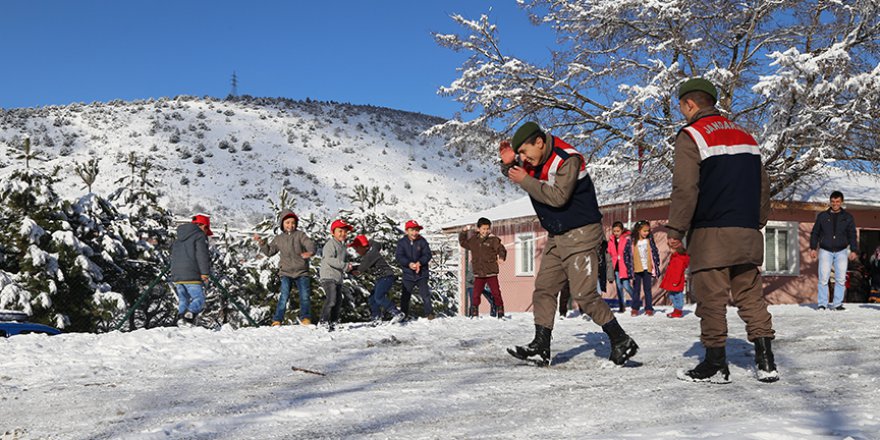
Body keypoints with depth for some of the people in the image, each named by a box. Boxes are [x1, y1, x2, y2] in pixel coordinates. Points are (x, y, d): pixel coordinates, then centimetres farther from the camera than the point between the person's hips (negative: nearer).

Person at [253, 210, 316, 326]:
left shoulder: (300, 235, 2)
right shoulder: (278, 239, 12)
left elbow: (310, 244, -14)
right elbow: (269, 251, 20)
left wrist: (310, 252, -36)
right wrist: (261, 243, 6)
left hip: (301, 272, -1)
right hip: (286, 273, 1)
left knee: (305, 296, -5)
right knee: (284, 296, -12)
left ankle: (305, 317, 12)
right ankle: (277, 320, -8)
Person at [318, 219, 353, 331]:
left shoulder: (342, 245, 20)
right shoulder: (330, 244, -9)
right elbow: (329, 259, -21)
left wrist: (348, 266, 8)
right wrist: (345, 266, -20)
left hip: (338, 278, 9)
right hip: (328, 276, -9)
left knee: (338, 301, 11)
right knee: (331, 299, -21)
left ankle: (333, 322, 21)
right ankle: (324, 320, -17)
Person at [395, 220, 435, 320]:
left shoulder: (422, 241, -5)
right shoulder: (402, 242, -5)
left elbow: (428, 254, -5)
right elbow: (399, 256, -11)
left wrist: (419, 262, -22)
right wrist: (409, 264, -25)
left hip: (422, 274, -1)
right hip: (408, 274, 1)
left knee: (425, 294, -4)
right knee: (405, 295, 5)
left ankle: (429, 313, 9)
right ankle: (404, 314, 20)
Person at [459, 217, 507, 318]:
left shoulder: (493, 240, -3)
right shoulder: (473, 240, 9)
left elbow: (501, 249, -10)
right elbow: (462, 242, 25)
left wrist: (501, 257, -29)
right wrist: (464, 232, 13)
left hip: (491, 273, -3)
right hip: (478, 273, 3)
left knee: (496, 293, -2)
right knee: (476, 294, 3)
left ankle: (500, 313, 6)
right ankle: (474, 313, 14)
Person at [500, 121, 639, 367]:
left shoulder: (568, 159, -19)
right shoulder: (535, 160, 5)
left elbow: (559, 197, -28)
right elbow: (513, 176, 21)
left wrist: (525, 180, -22)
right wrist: (508, 163, -2)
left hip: (580, 234, -9)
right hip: (556, 237, 9)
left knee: (584, 294, -11)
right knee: (543, 289, 5)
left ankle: (622, 341, 2)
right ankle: (541, 347, 10)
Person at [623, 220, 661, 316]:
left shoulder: (649, 240, 2)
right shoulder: (631, 241, -5)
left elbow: (655, 253, 8)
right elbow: (626, 254, -1)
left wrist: (656, 266, 3)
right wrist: (629, 267, -6)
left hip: (647, 269, 1)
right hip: (636, 269, -1)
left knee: (647, 289, 6)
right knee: (636, 289, 5)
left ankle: (649, 309, 9)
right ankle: (635, 308, 11)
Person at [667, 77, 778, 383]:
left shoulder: (690, 136, -5)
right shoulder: (745, 135, 17)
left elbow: (685, 188, -14)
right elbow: (763, 184, 19)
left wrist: (675, 230, -8)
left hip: (710, 234, -7)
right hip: (747, 234, 7)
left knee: (711, 299, -1)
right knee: (751, 295, 10)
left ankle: (715, 364, 4)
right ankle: (765, 361, 7)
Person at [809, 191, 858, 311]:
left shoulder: (848, 217, 7)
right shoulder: (822, 216, 6)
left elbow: (852, 235, 6)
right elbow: (815, 233, 9)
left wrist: (853, 250, -4)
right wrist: (813, 247, 0)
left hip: (841, 251, 1)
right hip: (825, 251, -1)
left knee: (841, 279, -4)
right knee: (823, 278, -9)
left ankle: (837, 304, 2)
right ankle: (822, 304, -5)